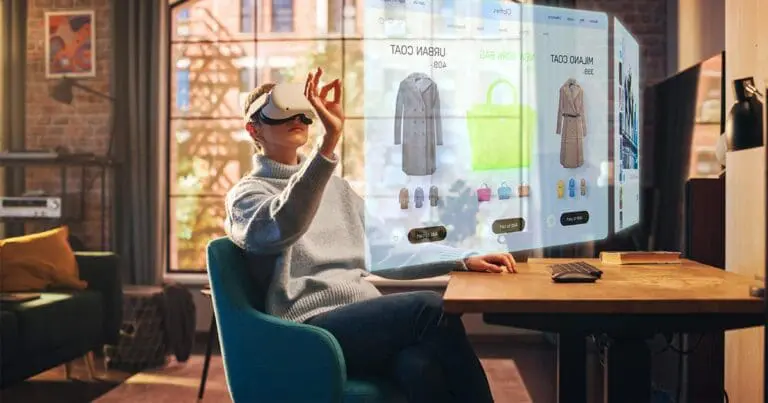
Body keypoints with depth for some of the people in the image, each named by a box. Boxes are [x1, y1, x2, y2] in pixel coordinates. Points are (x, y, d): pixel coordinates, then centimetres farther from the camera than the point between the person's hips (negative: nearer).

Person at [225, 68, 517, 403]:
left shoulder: (336, 188, 25)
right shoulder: (248, 193, 5)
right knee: (430, 308, -28)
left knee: (419, 366, -30)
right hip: (312, 330, -4)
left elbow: (384, 253, 22)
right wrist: (329, 141, -31)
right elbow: (280, 229, -21)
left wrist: (462, 260, 9)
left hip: (367, 318, 5)